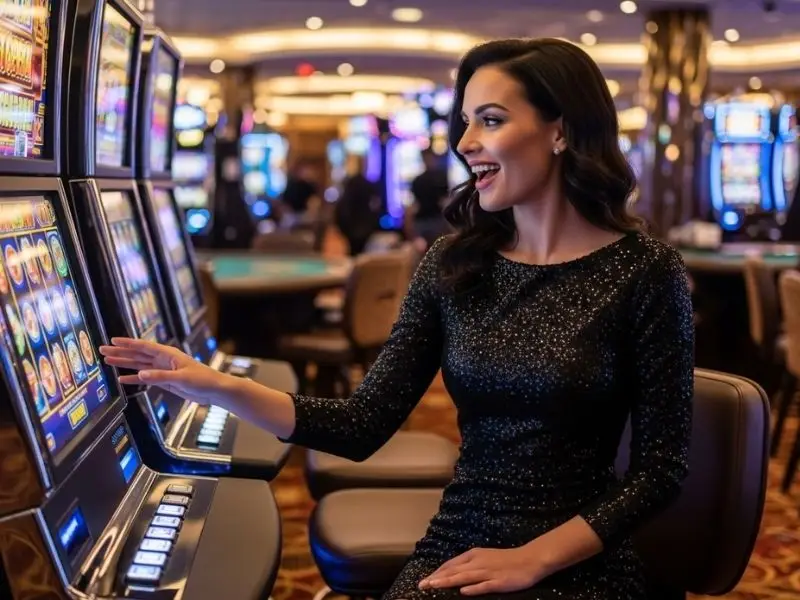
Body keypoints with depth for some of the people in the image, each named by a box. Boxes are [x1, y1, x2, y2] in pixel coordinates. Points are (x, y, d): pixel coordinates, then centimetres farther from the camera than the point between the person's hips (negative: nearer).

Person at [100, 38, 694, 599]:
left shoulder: (645, 271, -9)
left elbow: (660, 471, -6)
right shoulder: (452, 264, 2)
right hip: (455, 550, 3)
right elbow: (364, 427, -2)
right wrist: (221, 388, -12)